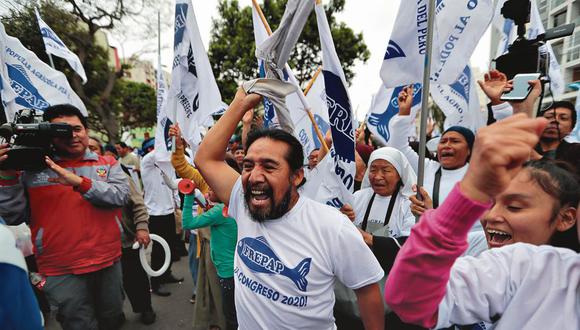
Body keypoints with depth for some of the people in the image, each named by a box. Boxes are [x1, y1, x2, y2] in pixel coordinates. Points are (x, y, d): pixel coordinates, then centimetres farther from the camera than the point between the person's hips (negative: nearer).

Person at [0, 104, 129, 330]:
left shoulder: (107, 164, 1)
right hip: (62, 271, -2)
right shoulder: (32, 168, -1)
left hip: (109, 262, 2)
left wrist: (80, 182, -25)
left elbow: (120, 196, -14)